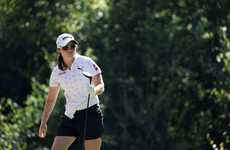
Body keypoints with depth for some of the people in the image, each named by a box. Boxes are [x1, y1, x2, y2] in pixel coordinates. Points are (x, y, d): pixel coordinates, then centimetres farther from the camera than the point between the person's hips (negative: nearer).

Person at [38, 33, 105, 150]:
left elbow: (101, 86, -6)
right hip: (70, 116, 3)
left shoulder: (87, 62, -4)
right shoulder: (57, 72, 5)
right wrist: (43, 123, 12)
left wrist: (94, 90, -29)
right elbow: (51, 99, 14)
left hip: (91, 113, -3)